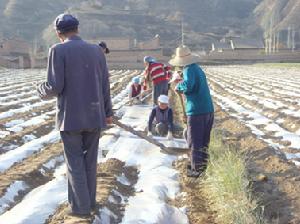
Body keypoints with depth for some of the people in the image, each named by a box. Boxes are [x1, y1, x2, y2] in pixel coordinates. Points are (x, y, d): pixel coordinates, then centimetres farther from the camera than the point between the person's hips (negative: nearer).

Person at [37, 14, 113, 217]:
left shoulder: (58, 50, -10)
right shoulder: (97, 50, 5)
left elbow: (55, 87, -15)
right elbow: (105, 85, 7)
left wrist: (43, 91, 8)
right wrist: (108, 111, 17)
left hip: (71, 117, -4)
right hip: (94, 115, 5)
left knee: (75, 162, 6)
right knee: (90, 160, 16)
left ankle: (82, 206, 12)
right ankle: (90, 201, 26)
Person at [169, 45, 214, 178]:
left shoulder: (189, 70, -13)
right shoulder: (198, 68, 14)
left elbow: (188, 85, -32)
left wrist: (179, 86, -13)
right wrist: (182, 88, 13)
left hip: (196, 111, -9)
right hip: (208, 109, 9)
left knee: (194, 142, 2)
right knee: (204, 141, 19)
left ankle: (196, 170, 7)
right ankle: (202, 165, 30)